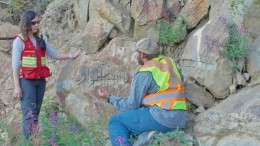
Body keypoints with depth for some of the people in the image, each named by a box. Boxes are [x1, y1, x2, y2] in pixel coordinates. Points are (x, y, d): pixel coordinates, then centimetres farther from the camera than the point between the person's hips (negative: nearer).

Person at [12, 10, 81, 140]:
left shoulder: (41, 40, 12)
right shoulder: (19, 41, -5)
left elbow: (53, 54, 18)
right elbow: (15, 65, -7)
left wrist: (71, 56, 5)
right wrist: (17, 86, -12)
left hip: (40, 81, 6)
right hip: (26, 81, -6)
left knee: (36, 113, 8)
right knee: (29, 114, -10)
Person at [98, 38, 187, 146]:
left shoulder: (144, 73, -6)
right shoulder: (169, 62, 13)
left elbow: (131, 105, -3)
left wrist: (109, 98, 11)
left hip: (161, 117, -8)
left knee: (115, 122, 1)